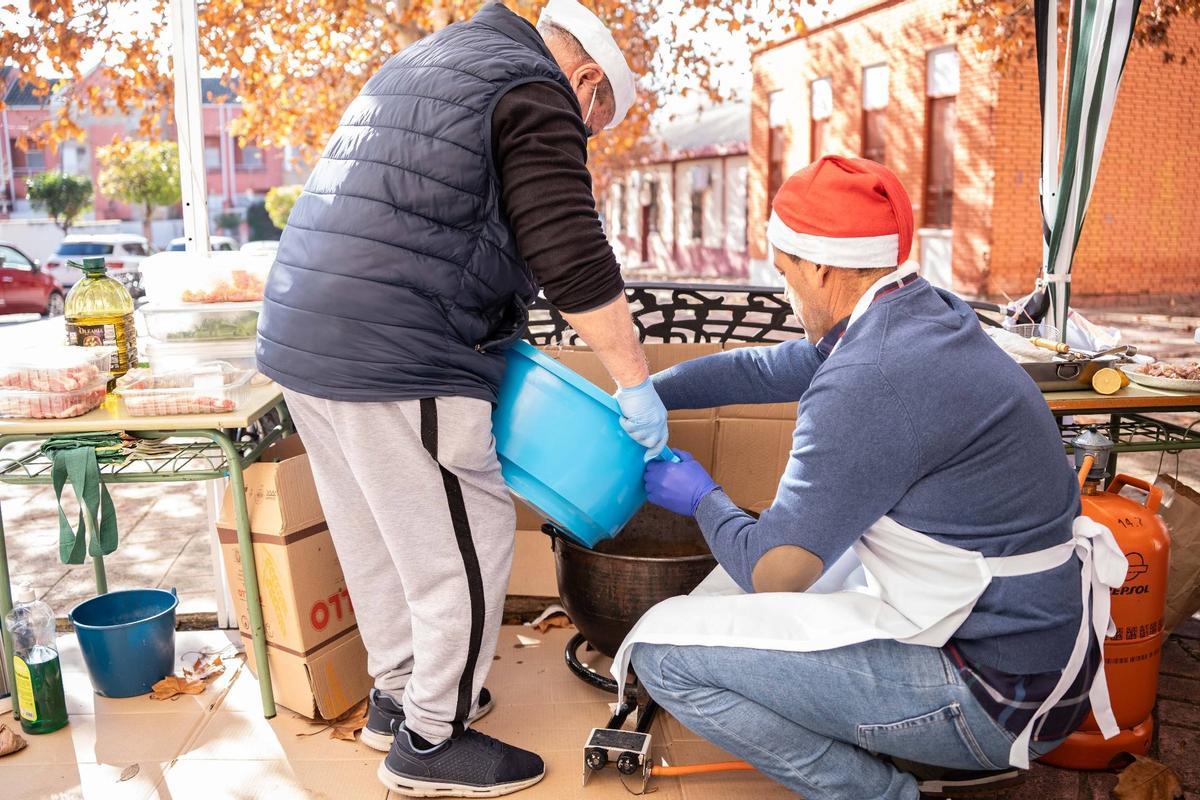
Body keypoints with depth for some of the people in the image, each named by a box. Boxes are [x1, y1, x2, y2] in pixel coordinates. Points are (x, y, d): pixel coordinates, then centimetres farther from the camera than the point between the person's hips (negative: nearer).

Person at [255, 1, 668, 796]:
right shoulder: (532, 91, -6)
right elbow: (576, 260, -15)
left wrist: (492, 342, 24)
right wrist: (637, 383, -7)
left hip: (303, 340, 10)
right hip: (393, 361, -10)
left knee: (377, 538, 21)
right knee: (463, 548, 4)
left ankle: (398, 693, 37)